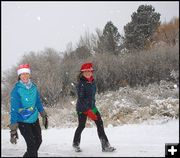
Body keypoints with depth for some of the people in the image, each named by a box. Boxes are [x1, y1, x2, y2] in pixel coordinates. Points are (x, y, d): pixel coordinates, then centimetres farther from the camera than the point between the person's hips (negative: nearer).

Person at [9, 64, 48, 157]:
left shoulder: (33, 86, -3)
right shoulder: (16, 90, -20)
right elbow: (14, 110, -23)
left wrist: (44, 116, 19)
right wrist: (13, 130, -26)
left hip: (34, 119, 7)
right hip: (23, 121, -6)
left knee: (38, 141, 18)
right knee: (32, 145, -12)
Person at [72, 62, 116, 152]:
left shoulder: (92, 82, 6)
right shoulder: (81, 84, -16)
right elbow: (81, 98, -20)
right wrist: (88, 111, -25)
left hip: (92, 106, 7)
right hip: (82, 108, -7)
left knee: (100, 124, -2)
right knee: (81, 126, 2)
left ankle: (105, 146, -2)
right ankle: (76, 144, 27)